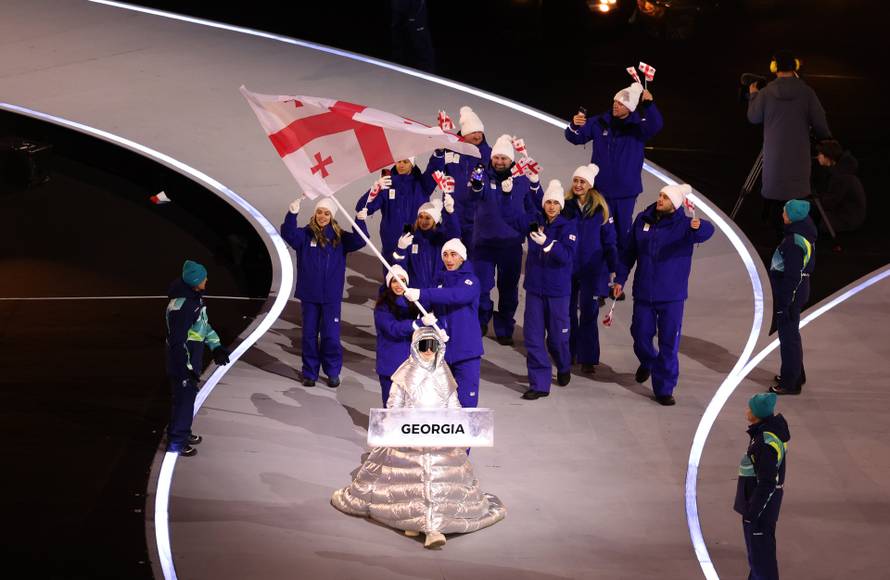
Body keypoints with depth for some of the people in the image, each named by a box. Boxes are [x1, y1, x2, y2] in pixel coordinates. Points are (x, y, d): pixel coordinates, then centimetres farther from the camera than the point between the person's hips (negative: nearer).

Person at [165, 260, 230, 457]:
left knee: (189, 395, 21)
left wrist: (215, 346, 18)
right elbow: (178, 341, -26)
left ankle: (183, 433, 36)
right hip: (182, 361, -10)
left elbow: (203, 323, 19)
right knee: (183, 398, 0)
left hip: (193, 359, 10)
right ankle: (176, 442, 11)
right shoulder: (181, 306, -28)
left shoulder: (195, 297, 4)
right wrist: (187, 367, -22)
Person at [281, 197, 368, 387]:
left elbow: (359, 241, -11)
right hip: (309, 294, 0)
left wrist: (360, 221, -27)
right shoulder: (305, 235, -3)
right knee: (309, 334, 8)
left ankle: (333, 372, 19)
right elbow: (288, 234, -19)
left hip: (332, 296, 0)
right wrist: (292, 213, -35)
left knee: (331, 335, 3)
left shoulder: (339, 237, 1)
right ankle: (310, 373, 19)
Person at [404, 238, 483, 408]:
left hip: (466, 351, -5)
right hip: (441, 350, 6)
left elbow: (456, 296, -28)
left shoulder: (471, 281, -9)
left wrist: (422, 294, -35)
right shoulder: (440, 279, 10)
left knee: (466, 402, -7)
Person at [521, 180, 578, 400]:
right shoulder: (536, 223, 3)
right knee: (533, 337, -1)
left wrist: (547, 244, -33)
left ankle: (564, 368, 39)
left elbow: (568, 256, -19)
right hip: (534, 287, 3)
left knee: (557, 336, 9)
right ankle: (539, 383, 6)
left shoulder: (568, 227, -8)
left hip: (557, 290, -3)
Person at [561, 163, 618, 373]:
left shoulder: (600, 208, -4)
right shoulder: (565, 205, -2)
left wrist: (613, 268, 2)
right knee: (568, 311, 10)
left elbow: (609, 240, 1)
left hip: (592, 269, -1)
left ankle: (588, 358, 9)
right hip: (567, 267, 1)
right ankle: (567, 353, 23)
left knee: (589, 313, 3)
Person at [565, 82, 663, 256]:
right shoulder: (600, 123, -2)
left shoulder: (639, 125, -8)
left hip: (626, 189, -1)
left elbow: (656, 126, -29)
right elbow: (576, 138, 1)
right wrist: (574, 126, -23)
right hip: (601, 187, 1)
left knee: (623, 228, 10)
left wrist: (649, 104, -47)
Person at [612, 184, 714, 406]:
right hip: (643, 293, 3)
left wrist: (699, 227, -57)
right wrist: (620, 278, 10)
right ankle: (647, 362, 47)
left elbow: (707, 231, -34)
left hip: (672, 296, -3)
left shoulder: (683, 225, -12)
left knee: (669, 343, 0)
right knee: (640, 335, 13)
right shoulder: (643, 219, 0)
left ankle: (664, 389, 11)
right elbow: (629, 252, 10)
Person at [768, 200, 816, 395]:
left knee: (788, 335, 0)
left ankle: (790, 383, 8)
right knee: (791, 333, 22)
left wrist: (782, 302, -20)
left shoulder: (794, 242, -25)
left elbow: (792, 276, -25)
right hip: (799, 289, 10)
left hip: (791, 293, -10)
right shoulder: (804, 236, 6)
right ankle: (796, 374, 36)